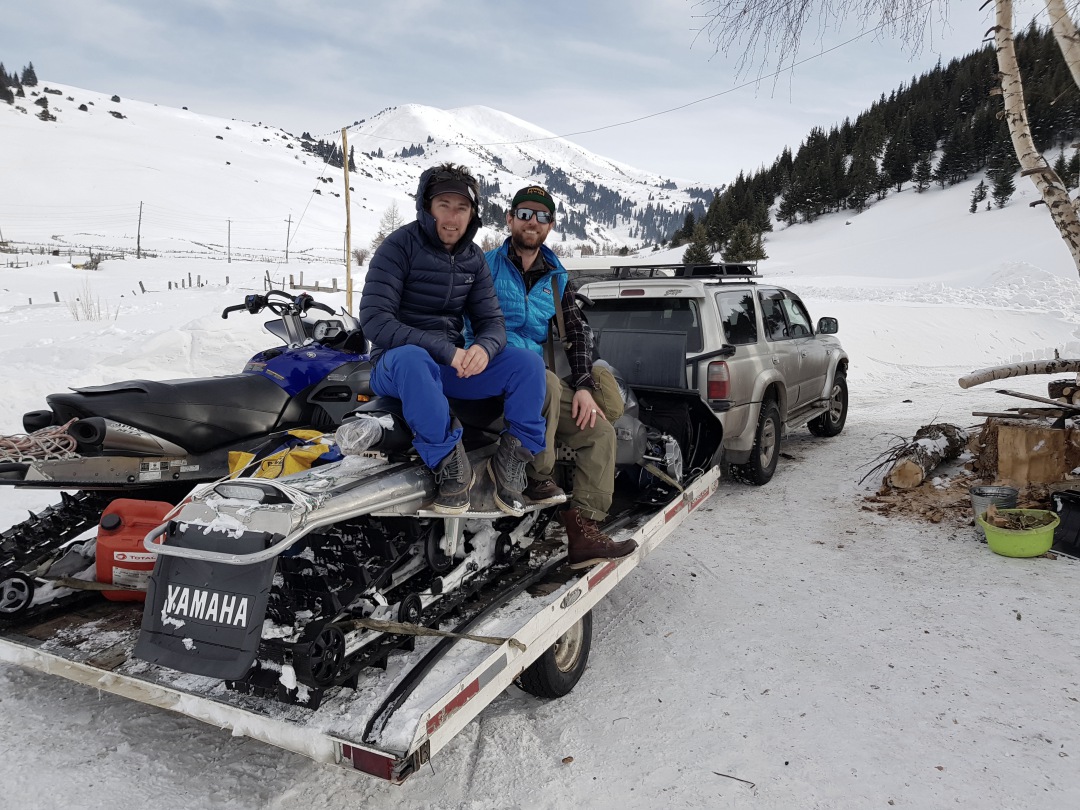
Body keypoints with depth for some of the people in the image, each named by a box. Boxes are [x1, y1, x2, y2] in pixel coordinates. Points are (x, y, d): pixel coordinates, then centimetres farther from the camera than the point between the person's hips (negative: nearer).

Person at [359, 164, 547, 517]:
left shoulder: (473, 257, 7)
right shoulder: (399, 246, -10)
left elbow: (491, 321, 6)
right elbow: (374, 320, -20)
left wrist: (484, 348, -22)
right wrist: (445, 351, -28)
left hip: (452, 363, 5)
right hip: (397, 365, -5)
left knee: (528, 363, -15)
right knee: (412, 358, -41)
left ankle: (512, 459, -7)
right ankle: (449, 463, -27)